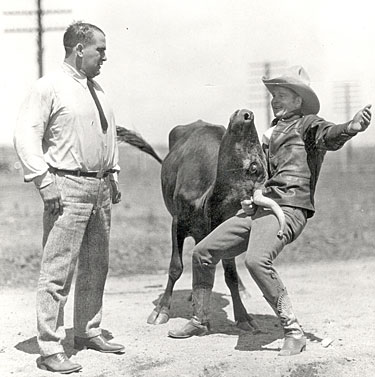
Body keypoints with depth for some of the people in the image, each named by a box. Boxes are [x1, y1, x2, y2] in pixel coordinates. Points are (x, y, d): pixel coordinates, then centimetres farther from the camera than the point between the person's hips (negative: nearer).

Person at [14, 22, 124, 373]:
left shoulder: (96, 89, 16)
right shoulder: (49, 87, -8)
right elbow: (25, 135, -13)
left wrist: (113, 176, 18)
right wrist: (45, 182, -18)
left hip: (100, 187, 8)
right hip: (68, 187, -8)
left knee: (95, 266, 15)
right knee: (58, 270, -7)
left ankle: (88, 332, 29)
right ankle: (50, 348, -1)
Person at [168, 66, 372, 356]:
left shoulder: (307, 124, 1)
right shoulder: (273, 132, 26)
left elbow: (330, 134, -23)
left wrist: (353, 126, -44)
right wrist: (250, 200, 21)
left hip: (288, 208, -9)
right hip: (259, 209, 9)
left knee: (257, 260, -34)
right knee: (203, 252, 10)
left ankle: (294, 333, -24)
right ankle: (200, 321, 27)